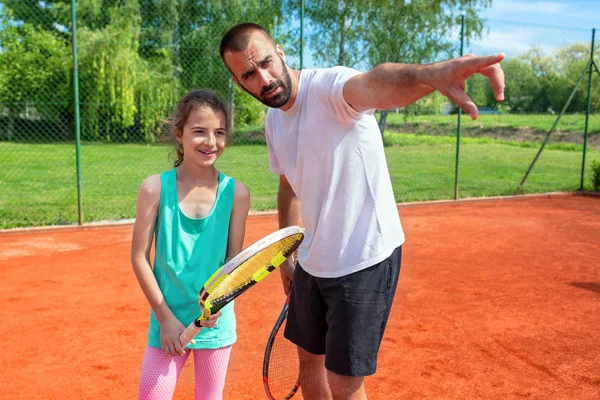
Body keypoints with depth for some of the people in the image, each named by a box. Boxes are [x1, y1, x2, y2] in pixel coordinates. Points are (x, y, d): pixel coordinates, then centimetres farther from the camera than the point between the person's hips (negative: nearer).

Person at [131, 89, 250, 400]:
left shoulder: (236, 193, -7)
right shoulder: (155, 188, -9)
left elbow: (234, 260, -2)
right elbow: (140, 257, -5)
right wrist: (166, 317, -8)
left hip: (216, 323, 1)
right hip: (168, 322, -1)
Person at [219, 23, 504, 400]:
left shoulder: (328, 86, -20)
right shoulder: (273, 121, 4)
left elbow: (373, 85, -45)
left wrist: (433, 74, -67)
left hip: (364, 262, -8)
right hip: (313, 264, 8)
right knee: (310, 357, 24)